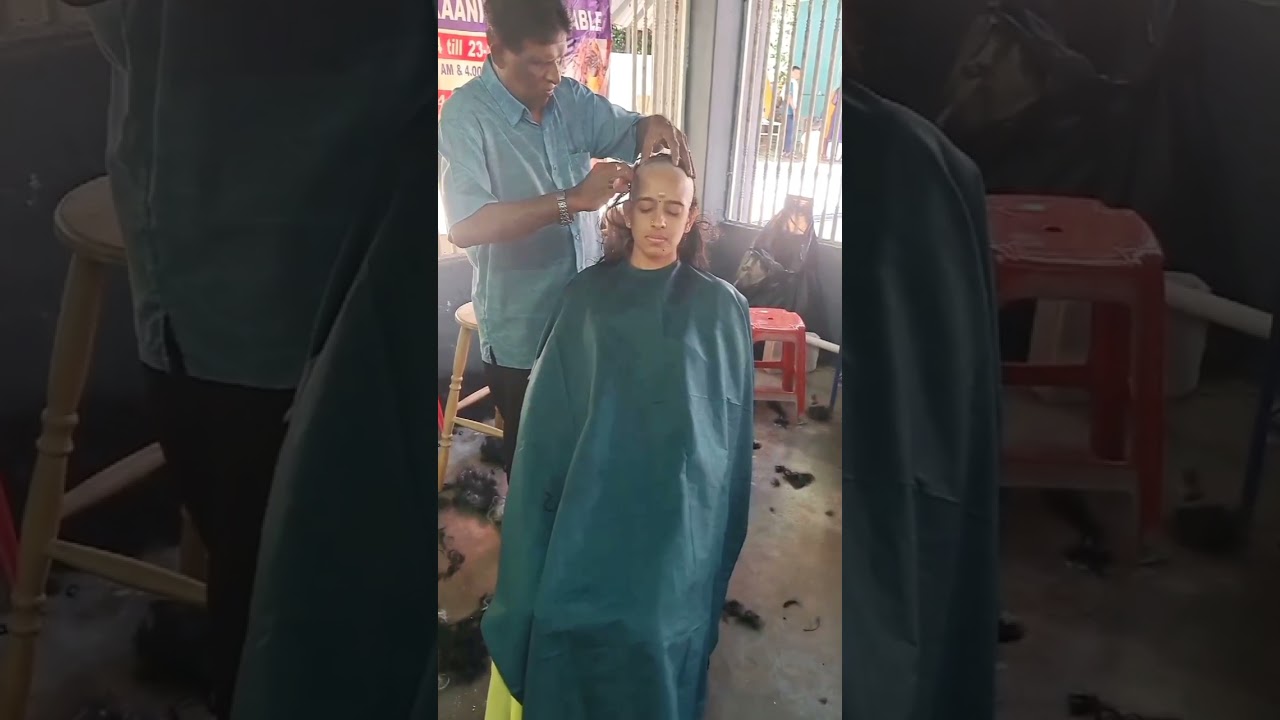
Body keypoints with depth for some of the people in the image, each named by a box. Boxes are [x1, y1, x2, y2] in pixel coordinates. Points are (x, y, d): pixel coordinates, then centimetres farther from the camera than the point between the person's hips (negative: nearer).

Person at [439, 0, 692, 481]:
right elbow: (465, 226, -31)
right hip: (522, 328, -5)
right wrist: (571, 200, -35)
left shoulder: (571, 97, 0)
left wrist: (655, 125, -11)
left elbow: (628, 132, 14)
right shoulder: (465, 115, -19)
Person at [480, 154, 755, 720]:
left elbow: (733, 426, 6)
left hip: (676, 513, -1)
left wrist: (722, 522, 5)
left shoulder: (721, 308, 2)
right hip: (590, 504, 1)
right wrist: (548, 507, 2)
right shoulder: (586, 297, 5)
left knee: (659, 644, 1)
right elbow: (549, 419, 7)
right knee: (576, 636, 1)